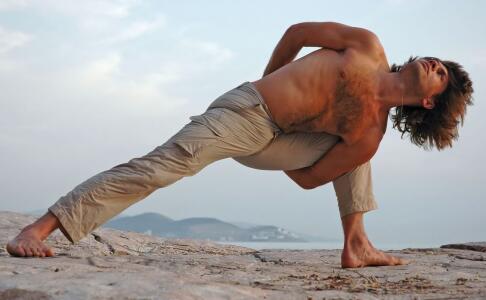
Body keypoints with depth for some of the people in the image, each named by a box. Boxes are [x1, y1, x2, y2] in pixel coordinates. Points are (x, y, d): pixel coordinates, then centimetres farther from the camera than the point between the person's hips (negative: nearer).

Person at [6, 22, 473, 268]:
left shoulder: (370, 134, -2)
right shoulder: (368, 47, -6)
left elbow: (309, 176, 4)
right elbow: (298, 31, 4)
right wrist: (267, 85, 7)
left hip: (270, 140, 4)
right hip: (242, 110, -4)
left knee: (355, 149, 7)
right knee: (159, 166, -21)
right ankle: (38, 228, -23)